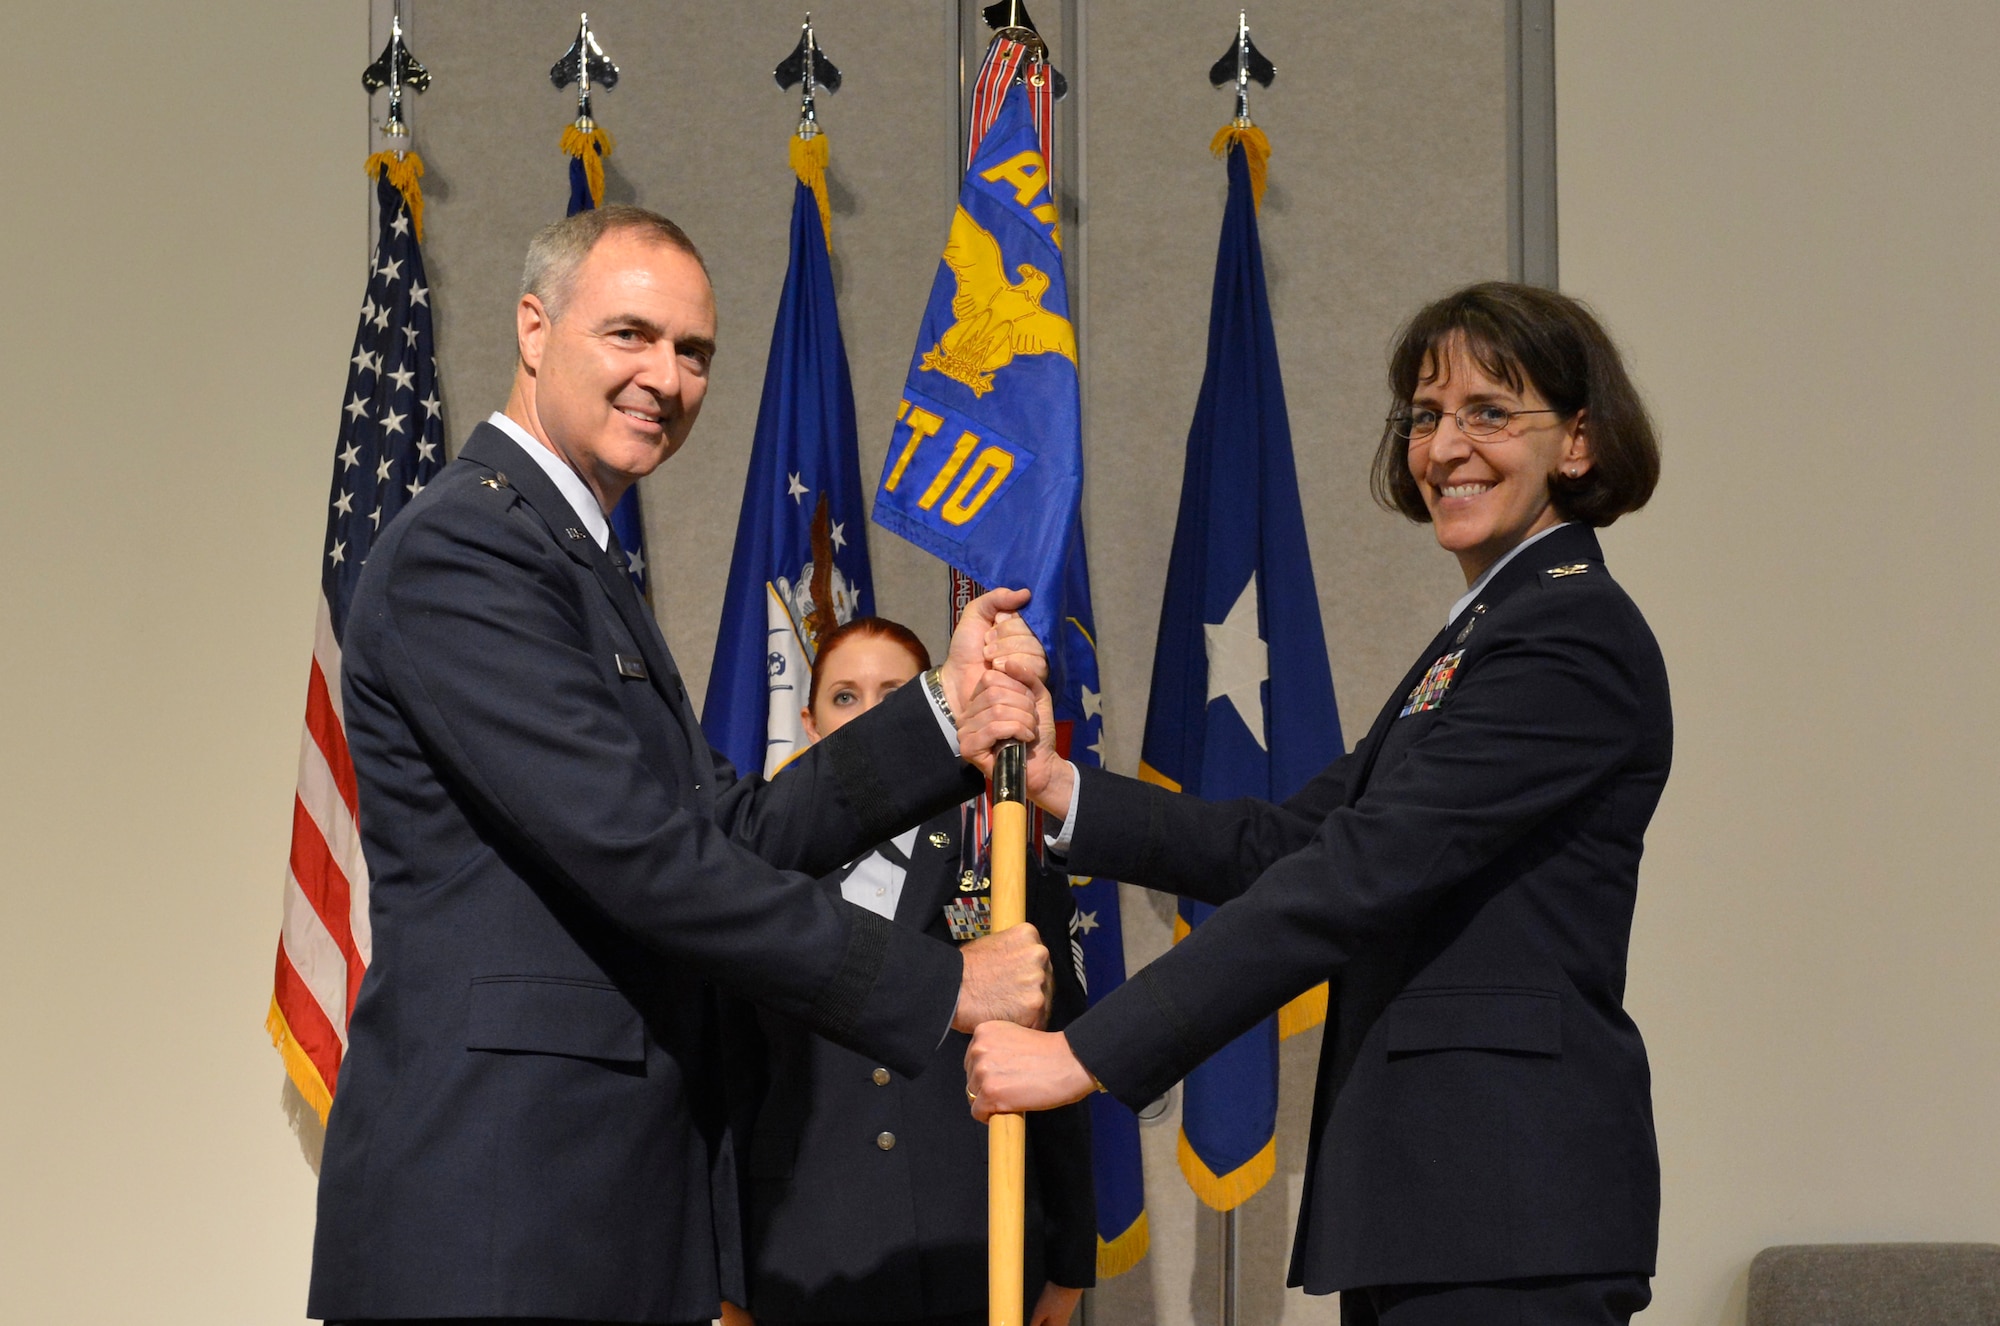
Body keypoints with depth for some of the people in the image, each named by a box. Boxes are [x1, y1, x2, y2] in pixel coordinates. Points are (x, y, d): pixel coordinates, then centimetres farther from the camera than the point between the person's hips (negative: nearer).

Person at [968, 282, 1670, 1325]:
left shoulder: (1575, 635, -11)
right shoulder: (1474, 641, 22)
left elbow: (1362, 876, -19)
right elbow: (1291, 839, 16)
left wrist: (1089, 1053, -21)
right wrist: (1060, 791, 3)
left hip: (1508, 1199, -9)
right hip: (1435, 1196, 9)